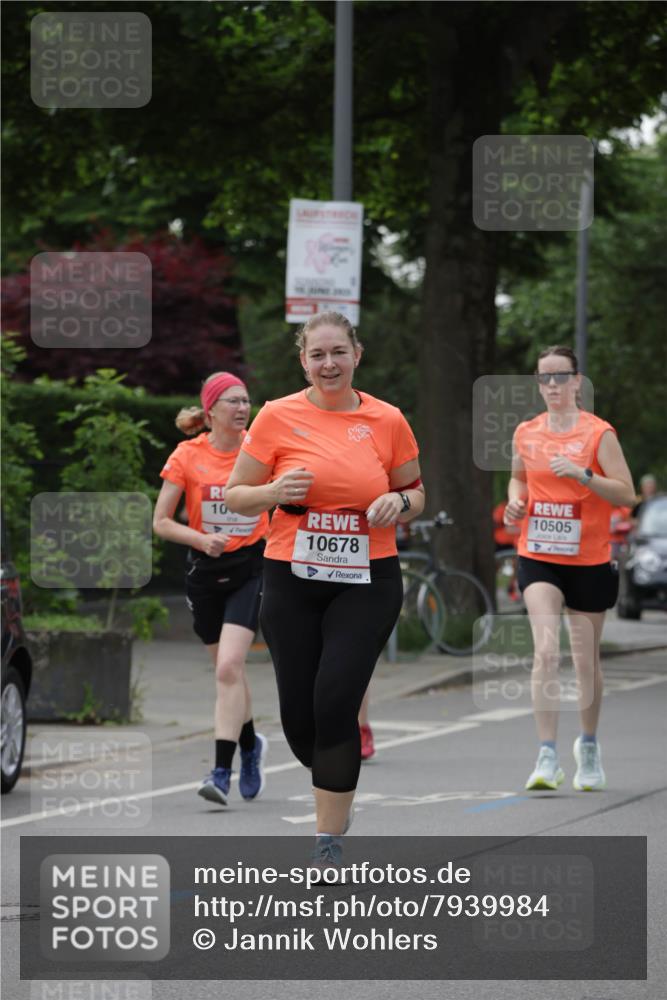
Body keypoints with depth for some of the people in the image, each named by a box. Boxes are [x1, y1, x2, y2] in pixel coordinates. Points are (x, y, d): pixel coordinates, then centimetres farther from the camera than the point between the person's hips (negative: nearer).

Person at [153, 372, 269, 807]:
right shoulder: (188, 456, -5)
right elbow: (161, 522, -2)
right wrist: (202, 539, -18)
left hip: (250, 566, -2)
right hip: (206, 571, 2)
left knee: (229, 667, -17)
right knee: (229, 669, 13)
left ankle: (222, 770, -18)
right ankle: (251, 744, 39)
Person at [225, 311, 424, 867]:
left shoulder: (386, 421, 2)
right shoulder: (279, 416, -1)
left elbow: (416, 493, 15)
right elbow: (236, 496, 5)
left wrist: (400, 502, -8)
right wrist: (276, 491, -15)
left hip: (367, 582, -1)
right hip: (292, 582, 1)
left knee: (335, 702, -15)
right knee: (299, 713, 2)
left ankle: (330, 839, -4)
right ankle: (338, 791, 35)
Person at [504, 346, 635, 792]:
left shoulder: (598, 433, -6)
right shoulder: (526, 433, 5)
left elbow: (626, 493, -10)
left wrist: (583, 474, -23)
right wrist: (515, 500, 2)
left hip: (589, 561, -2)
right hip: (538, 558, 2)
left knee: (587, 660, 9)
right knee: (546, 651, -16)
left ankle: (589, 745, 32)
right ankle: (548, 757, -18)